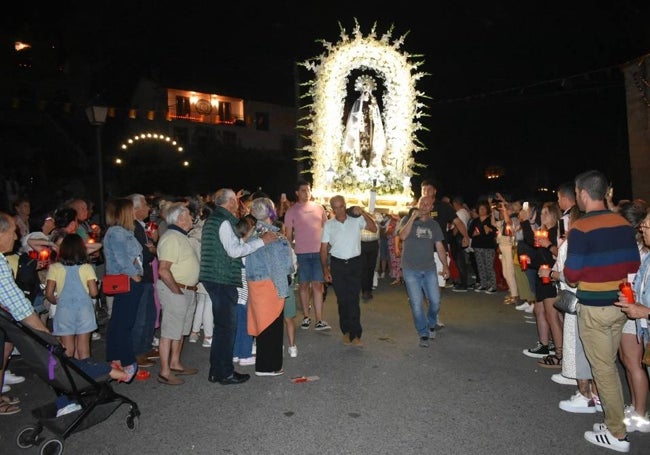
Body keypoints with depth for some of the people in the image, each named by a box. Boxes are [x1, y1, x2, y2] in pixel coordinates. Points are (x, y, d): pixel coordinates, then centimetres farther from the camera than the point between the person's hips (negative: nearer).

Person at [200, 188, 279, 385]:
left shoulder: (213, 220, 17)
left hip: (215, 279, 10)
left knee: (221, 325, 16)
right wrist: (261, 240, -16)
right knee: (228, 326, -1)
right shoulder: (224, 222, -14)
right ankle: (225, 373, 9)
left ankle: (216, 371, 25)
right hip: (223, 280, -10)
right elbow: (235, 250, -20)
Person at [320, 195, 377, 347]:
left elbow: (374, 228, -10)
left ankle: (354, 334, -2)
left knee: (353, 300, -6)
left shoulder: (356, 220, -1)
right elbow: (324, 249, 4)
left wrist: (363, 213, -18)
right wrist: (325, 270, -2)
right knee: (342, 300, 7)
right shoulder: (328, 225, 2)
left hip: (355, 263, -1)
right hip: (337, 264, 2)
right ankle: (346, 331, 21)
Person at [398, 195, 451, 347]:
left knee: (435, 301, 2)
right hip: (411, 270, -3)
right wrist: (413, 217, -20)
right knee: (417, 303, -2)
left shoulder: (434, 224, 9)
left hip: (429, 269, 3)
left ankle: (431, 324, 31)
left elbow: (439, 246, 10)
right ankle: (423, 334, 12)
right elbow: (402, 236, -18)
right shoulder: (408, 220, 1)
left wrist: (445, 266, 5)